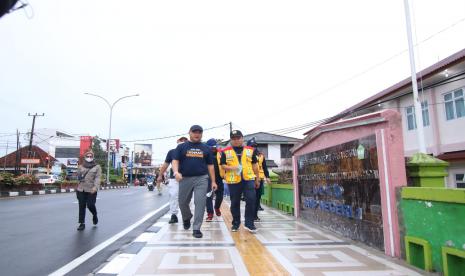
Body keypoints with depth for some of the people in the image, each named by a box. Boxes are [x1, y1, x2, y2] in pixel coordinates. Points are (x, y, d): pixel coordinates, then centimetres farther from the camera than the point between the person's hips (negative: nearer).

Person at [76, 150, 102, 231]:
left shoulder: (97, 167, 4)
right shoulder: (81, 167, 14)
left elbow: (98, 177, -7)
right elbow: (78, 176, 22)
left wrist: (95, 186, -20)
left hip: (91, 190, -3)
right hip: (81, 189, 3)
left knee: (90, 205, -5)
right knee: (81, 206, 3)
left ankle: (95, 215, 28)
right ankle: (82, 223, 12)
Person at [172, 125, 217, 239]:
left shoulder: (206, 148, 10)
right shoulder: (181, 147, 6)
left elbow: (210, 165, 10)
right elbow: (175, 161, -2)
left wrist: (213, 181, 6)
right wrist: (176, 172, -23)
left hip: (201, 179, 0)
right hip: (185, 179, 1)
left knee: (200, 203, -7)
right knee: (183, 202, 13)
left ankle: (196, 228, 3)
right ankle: (187, 218, 43)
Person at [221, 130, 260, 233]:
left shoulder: (250, 150, 8)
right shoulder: (226, 151, 3)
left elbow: (254, 165, 13)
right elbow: (222, 165, 3)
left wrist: (257, 179, 15)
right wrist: (231, 168, -17)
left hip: (248, 179, 1)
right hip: (233, 180, 0)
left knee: (251, 200, -8)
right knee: (235, 203, 9)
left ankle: (249, 223, 6)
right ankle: (236, 223, 25)